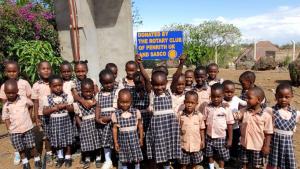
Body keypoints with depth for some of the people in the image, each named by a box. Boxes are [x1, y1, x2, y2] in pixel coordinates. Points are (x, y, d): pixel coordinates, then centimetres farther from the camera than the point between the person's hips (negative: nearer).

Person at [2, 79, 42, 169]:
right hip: (15, 131, 1)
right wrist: (9, 130, 0)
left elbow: (32, 104, 14)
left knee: (32, 146, 5)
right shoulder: (6, 106, -2)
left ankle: (37, 160, 24)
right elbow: (6, 119, 5)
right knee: (20, 149, 10)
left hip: (27, 128, -1)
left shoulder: (24, 99, -5)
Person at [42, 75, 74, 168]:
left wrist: (65, 106, -20)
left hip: (65, 120, -1)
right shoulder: (47, 98, -5)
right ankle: (60, 157, 30)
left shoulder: (67, 96, -6)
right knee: (57, 140, 12)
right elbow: (44, 112, -6)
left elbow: (72, 109, -4)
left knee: (67, 139, 7)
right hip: (54, 121, 1)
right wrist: (54, 108, -18)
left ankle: (67, 157, 24)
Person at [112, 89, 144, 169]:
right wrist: (115, 142, 2)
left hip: (134, 137, 0)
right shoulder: (115, 114, -7)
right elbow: (115, 128, -1)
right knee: (124, 159, 12)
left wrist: (141, 138, 6)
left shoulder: (136, 112, -6)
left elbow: (140, 125, 3)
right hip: (123, 138, 0)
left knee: (136, 157, 12)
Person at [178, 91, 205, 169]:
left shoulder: (199, 115, -9)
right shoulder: (180, 115, -11)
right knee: (183, 162, 14)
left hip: (196, 144, 1)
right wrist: (180, 130, -18)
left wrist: (203, 140, 4)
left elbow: (202, 129, 1)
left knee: (195, 162, 20)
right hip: (184, 143, -1)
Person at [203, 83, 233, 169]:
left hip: (221, 137, -2)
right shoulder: (207, 108, -7)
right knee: (210, 155, 17)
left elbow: (229, 125, -7)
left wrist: (230, 139, -5)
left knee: (221, 157, 13)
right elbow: (204, 122, 1)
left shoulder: (226, 109, -12)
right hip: (209, 137, 2)